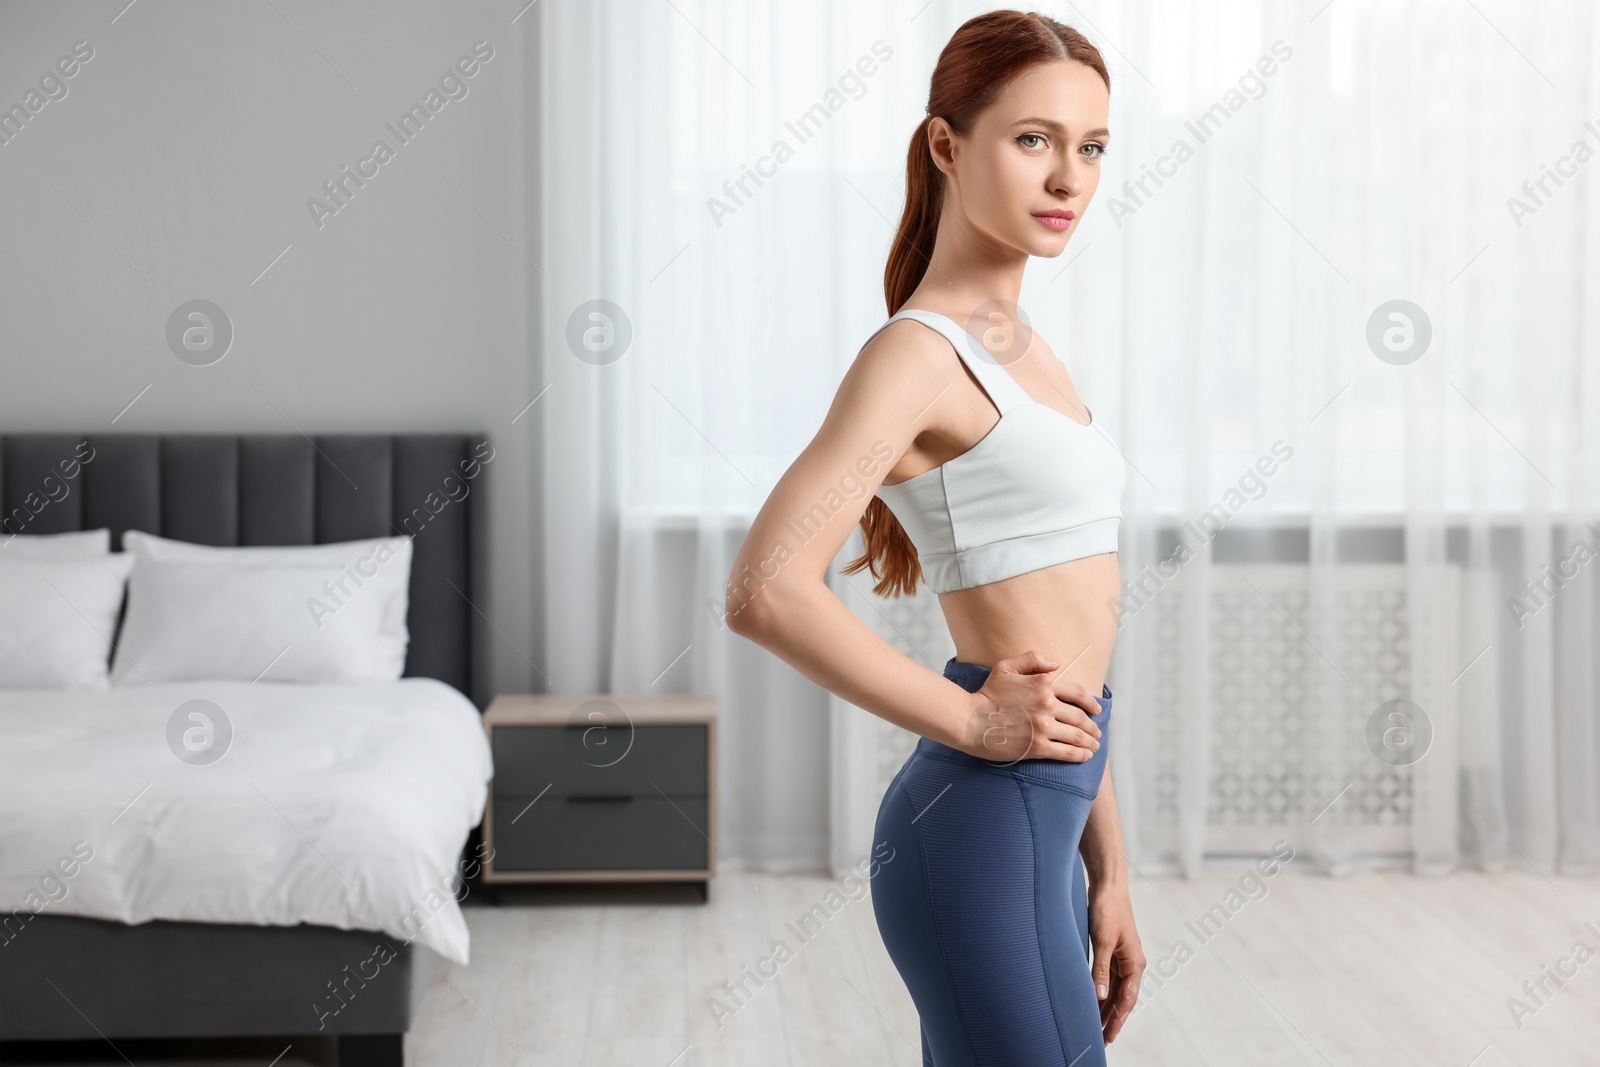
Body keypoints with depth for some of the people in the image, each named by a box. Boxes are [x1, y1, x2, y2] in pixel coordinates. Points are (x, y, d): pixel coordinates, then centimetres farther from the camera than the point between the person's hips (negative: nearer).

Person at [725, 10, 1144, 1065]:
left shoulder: (1020, 351, 15)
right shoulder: (918, 354, -11)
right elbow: (767, 590, -24)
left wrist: (1107, 874, 16)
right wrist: (973, 720, -16)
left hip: (1036, 834, 9)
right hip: (982, 829, -8)